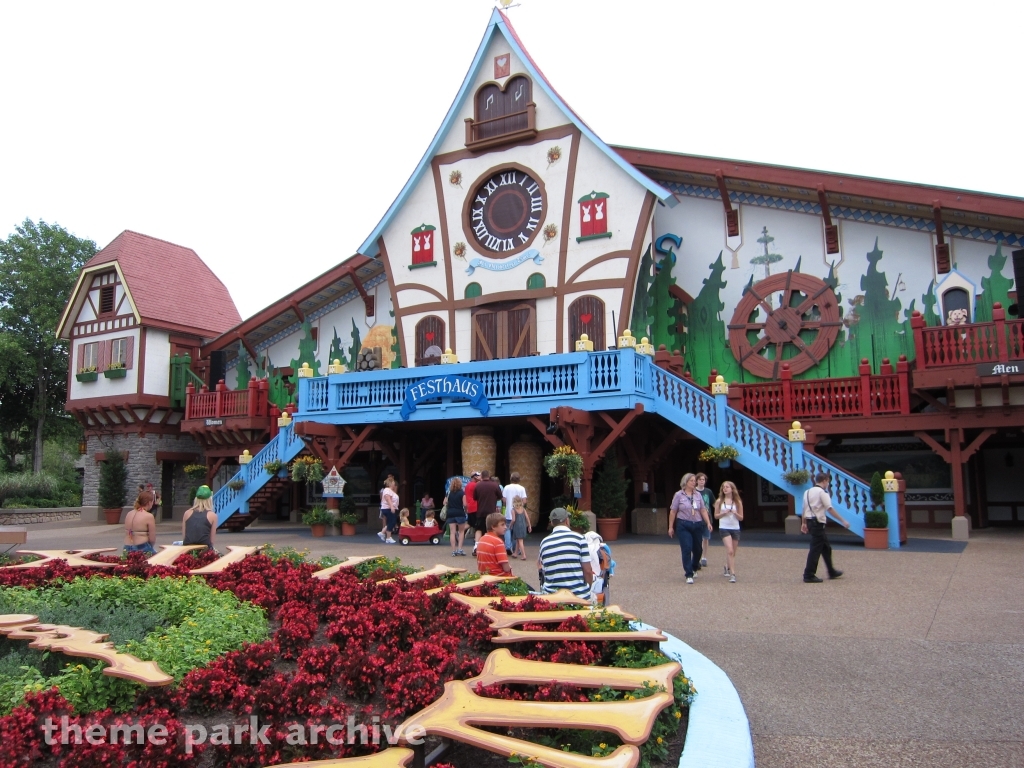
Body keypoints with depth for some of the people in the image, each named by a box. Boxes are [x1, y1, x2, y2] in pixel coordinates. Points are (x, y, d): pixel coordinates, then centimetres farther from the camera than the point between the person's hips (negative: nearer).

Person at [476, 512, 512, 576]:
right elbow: (506, 568, -17)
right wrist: (509, 567, 3)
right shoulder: (498, 542, -15)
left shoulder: (481, 540, 7)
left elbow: (479, 563, 14)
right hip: (498, 577, -8)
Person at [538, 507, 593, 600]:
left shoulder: (544, 542, 6)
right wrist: (588, 590, 10)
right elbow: (587, 571, -5)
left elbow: (543, 572, 12)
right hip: (579, 596, -3)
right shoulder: (579, 538, -4)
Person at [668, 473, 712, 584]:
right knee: (687, 549, -9)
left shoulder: (698, 495, 8)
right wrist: (671, 527, -1)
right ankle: (689, 575, -3)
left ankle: (694, 568, 37)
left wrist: (708, 522, -3)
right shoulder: (679, 495, -3)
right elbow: (673, 511, -1)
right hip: (683, 525, -4)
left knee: (697, 549, 11)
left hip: (697, 525, 4)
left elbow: (703, 510, 8)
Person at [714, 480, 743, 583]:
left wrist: (735, 513, -13)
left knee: (732, 553, 11)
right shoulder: (719, 501, 1)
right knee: (730, 551, -17)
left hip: (735, 528, 2)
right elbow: (716, 516, 5)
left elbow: (741, 518, 6)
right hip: (724, 528, -2)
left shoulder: (737, 502, 3)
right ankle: (732, 574, -17)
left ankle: (727, 568, 37)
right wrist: (724, 513, -13)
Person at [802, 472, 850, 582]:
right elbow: (830, 509, -19)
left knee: (826, 547, 20)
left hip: (810, 521, 9)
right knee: (815, 549, -5)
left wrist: (804, 523, 23)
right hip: (818, 523, -9)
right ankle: (809, 575, -3)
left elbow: (804, 508, 17)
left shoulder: (808, 492, 14)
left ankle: (832, 572, 30)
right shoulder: (822, 492, -12)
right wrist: (843, 521, -16)